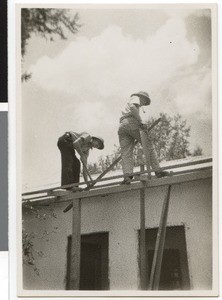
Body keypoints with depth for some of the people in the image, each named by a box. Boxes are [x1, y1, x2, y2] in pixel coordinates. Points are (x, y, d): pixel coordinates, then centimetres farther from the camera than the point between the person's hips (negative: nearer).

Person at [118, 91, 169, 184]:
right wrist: (141, 122, -16)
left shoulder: (126, 106, 38)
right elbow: (132, 107, -11)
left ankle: (127, 176, -24)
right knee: (148, 147, 0)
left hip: (122, 126, 7)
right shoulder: (135, 98, 13)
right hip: (132, 123, -7)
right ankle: (157, 171, -4)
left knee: (126, 153, -6)